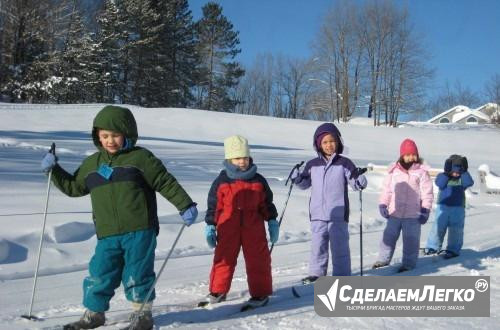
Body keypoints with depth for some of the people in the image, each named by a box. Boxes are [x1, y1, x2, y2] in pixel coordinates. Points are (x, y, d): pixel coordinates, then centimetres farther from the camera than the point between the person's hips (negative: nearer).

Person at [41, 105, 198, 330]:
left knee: (137, 274, 3)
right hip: (107, 235, 4)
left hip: (139, 231, -4)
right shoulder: (92, 164, 14)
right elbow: (73, 187, 26)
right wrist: (54, 170, 15)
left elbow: (166, 183, 0)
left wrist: (185, 205, -4)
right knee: (99, 275, 6)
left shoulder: (141, 158, -1)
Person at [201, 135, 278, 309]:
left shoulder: (258, 181, 3)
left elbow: (267, 203, 11)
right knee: (223, 259, 8)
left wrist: (272, 221, 7)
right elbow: (213, 206, 3)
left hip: (254, 229, 1)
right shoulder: (221, 182, -1)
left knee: (258, 260, 5)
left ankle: (260, 293, 18)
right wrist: (210, 226, 1)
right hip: (228, 229, 0)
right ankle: (218, 291, 24)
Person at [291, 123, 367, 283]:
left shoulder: (344, 163, -3)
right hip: (318, 215, 3)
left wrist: (361, 180, -24)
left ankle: (342, 276, 15)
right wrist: (297, 178, -3)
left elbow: (356, 184, -2)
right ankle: (316, 273, 25)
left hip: (338, 215, -3)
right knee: (317, 246, 13)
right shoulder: (312, 165, 5)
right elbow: (305, 184, 17)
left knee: (339, 247, 5)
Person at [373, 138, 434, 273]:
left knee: (410, 240, 6)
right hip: (394, 213, 3)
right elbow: (387, 189, 9)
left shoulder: (422, 171, -4)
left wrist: (425, 210, -7)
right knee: (389, 236, 13)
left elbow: (427, 193, -3)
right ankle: (383, 259, 28)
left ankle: (408, 263, 20)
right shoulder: (394, 170, 3)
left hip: (413, 215, -3)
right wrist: (383, 204, 2)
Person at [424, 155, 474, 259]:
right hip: (443, 206, 0)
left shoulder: (462, 178, 4)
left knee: (455, 229, 2)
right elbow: (440, 184, -17)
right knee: (438, 227, 2)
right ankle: (433, 246, 14)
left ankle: (453, 250, 11)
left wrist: (464, 171, -17)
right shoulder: (442, 176, 2)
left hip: (458, 208, 0)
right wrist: (447, 173, -21)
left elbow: (469, 183, -16)